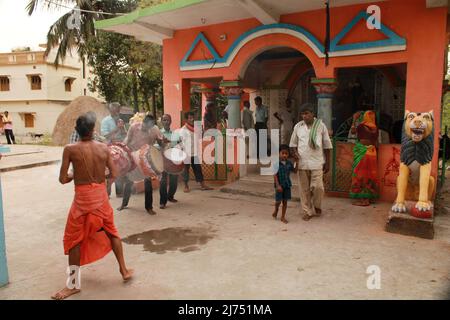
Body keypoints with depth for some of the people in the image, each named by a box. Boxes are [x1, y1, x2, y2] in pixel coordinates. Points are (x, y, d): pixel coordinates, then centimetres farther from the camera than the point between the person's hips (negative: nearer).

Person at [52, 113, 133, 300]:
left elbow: (63, 179, -8)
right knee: (111, 232, 20)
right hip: (101, 195, 3)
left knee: (74, 239, 12)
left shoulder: (70, 149, -11)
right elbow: (113, 175, 1)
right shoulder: (104, 148, -4)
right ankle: (124, 270, 29)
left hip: (82, 197, -3)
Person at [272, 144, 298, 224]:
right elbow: (275, 175, -13)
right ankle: (276, 210, 33)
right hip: (279, 185, -4)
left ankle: (283, 217, 19)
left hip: (287, 185, 4)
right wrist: (277, 185, -18)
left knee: (285, 201, 8)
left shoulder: (289, 163, 3)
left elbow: (295, 171, 14)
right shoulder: (277, 163, -12)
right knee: (278, 201, 1)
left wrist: (297, 163, 0)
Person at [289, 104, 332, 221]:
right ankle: (307, 211, 20)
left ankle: (317, 206, 20)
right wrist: (294, 152, -8)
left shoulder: (321, 126, 1)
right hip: (302, 163, 2)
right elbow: (293, 143, 13)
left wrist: (327, 163, 4)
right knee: (304, 189, 6)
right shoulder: (298, 126, 6)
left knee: (317, 186, -9)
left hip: (317, 162, -2)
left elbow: (327, 146, 5)